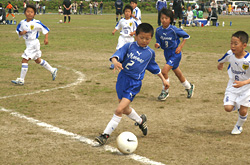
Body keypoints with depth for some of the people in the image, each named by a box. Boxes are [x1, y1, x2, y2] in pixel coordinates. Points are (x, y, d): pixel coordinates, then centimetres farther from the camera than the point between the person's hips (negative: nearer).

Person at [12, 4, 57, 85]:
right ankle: (53, 70, 39)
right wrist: (22, 33, -11)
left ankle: (21, 80, -4)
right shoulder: (22, 23, 1)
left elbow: (45, 29, -7)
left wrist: (46, 38, -19)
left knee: (24, 60, -12)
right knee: (38, 60, 22)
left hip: (34, 43, -8)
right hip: (28, 43, 8)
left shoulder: (36, 23, -15)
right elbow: (19, 32, 12)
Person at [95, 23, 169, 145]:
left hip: (134, 84, -2)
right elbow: (117, 55, -18)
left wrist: (163, 79, 26)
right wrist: (115, 61, -40)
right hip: (122, 79, 2)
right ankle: (141, 121, 50)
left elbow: (154, 67, 21)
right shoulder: (129, 46, -3)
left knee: (119, 110, -16)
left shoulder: (150, 53, 3)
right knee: (125, 109, 20)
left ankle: (106, 134, -10)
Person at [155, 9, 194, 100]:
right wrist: (157, 45, -20)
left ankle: (165, 91, 2)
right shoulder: (158, 30, -6)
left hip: (175, 53, -6)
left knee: (164, 71, -18)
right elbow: (159, 42, 3)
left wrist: (180, 46, -12)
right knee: (177, 73, 20)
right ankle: (189, 87, 43)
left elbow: (186, 36, -7)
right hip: (166, 53, 6)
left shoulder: (174, 30, -19)